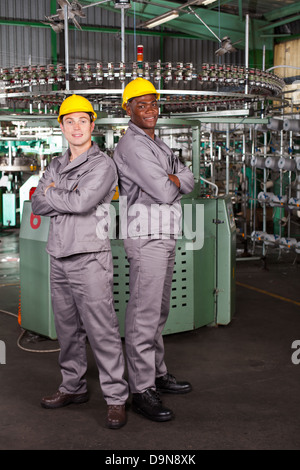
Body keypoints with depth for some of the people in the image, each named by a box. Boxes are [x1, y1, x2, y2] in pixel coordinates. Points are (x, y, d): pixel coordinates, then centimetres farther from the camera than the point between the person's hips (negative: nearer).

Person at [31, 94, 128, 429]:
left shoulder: (102, 165, -6)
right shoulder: (55, 167, 15)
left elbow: (82, 203, -20)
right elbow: (37, 205, 5)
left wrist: (51, 194, -3)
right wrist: (68, 199, -10)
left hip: (89, 259, -7)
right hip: (59, 258, 7)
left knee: (102, 331, -6)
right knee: (67, 329, 14)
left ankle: (116, 398, 1)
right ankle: (73, 387, 27)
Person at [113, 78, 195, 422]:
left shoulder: (157, 145, 19)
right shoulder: (132, 145, -13)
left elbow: (188, 181, 12)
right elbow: (164, 192, -20)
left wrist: (170, 179, -8)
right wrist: (171, 183, 2)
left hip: (164, 238, 10)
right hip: (146, 238, -10)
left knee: (158, 311, 17)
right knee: (144, 314, -7)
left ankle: (157, 373, 29)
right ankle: (142, 391, -2)